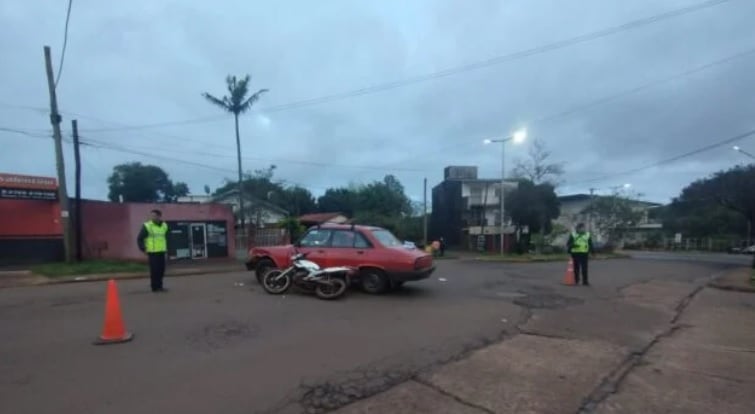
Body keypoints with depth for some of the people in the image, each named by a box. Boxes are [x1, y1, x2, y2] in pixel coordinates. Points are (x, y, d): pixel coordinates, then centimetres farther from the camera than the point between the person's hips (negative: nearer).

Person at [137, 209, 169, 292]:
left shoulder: (164, 226, 11)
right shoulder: (147, 226, -5)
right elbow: (139, 239, -2)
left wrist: (166, 250, 20)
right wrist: (143, 249, -9)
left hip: (162, 252, 5)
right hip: (152, 252, -5)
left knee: (161, 270, 7)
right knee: (154, 270, -5)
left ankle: (159, 286, 17)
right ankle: (155, 287, 4)